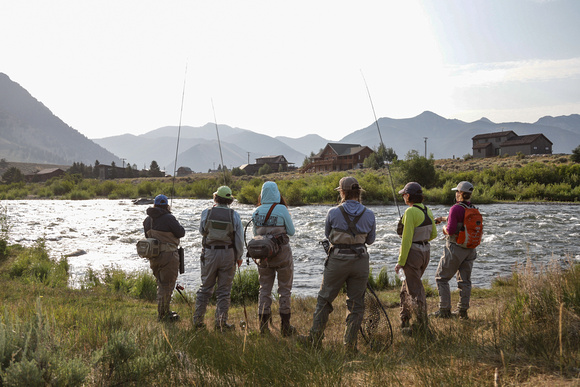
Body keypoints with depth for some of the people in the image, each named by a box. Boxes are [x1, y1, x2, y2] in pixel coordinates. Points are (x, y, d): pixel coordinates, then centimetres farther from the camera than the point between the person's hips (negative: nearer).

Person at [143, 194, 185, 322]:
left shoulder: (148, 220, 6)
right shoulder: (168, 218, -15)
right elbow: (181, 233, -8)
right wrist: (176, 225, 9)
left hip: (153, 257, 7)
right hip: (168, 255, -7)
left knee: (161, 284, 19)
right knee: (167, 285, 1)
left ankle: (164, 312, 28)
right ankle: (163, 315, 6)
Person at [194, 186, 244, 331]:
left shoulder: (206, 212, -4)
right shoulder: (234, 215, -5)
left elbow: (202, 231, 11)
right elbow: (239, 238, -3)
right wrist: (239, 256, 9)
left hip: (209, 253, 1)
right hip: (228, 254, -1)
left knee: (205, 287, 12)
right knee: (224, 290, 5)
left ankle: (197, 319, 15)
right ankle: (221, 323, 5)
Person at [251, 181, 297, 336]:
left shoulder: (257, 211, 1)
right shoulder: (281, 209, -11)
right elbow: (291, 231, -2)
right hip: (282, 253, -3)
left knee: (264, 289, 12)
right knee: (285, 289, 7)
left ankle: (263, 325, 12)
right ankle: (285, 326, 10)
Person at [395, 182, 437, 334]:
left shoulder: (410, 212, -18)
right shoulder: (427, 210, 6)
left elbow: (407, 238, -20)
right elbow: (433, 234, 14)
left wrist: (400, 261, -16)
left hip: (412, 253, -8)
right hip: (426, 252, 8)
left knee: (415, 290, 2)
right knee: (407, 285, 22)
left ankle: (422, 325, 8)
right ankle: (404, 318, 31)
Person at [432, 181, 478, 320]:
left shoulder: (456, 208, -18)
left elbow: (451, 230, -25)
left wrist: (445, 229, -2)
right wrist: (442, 218, 32)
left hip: (455, 248, -7)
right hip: (470, 249, 7)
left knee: (441, 278, 5)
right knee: (465, 280, 14)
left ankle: (444, 310, 3)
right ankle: (463, 311, 16)